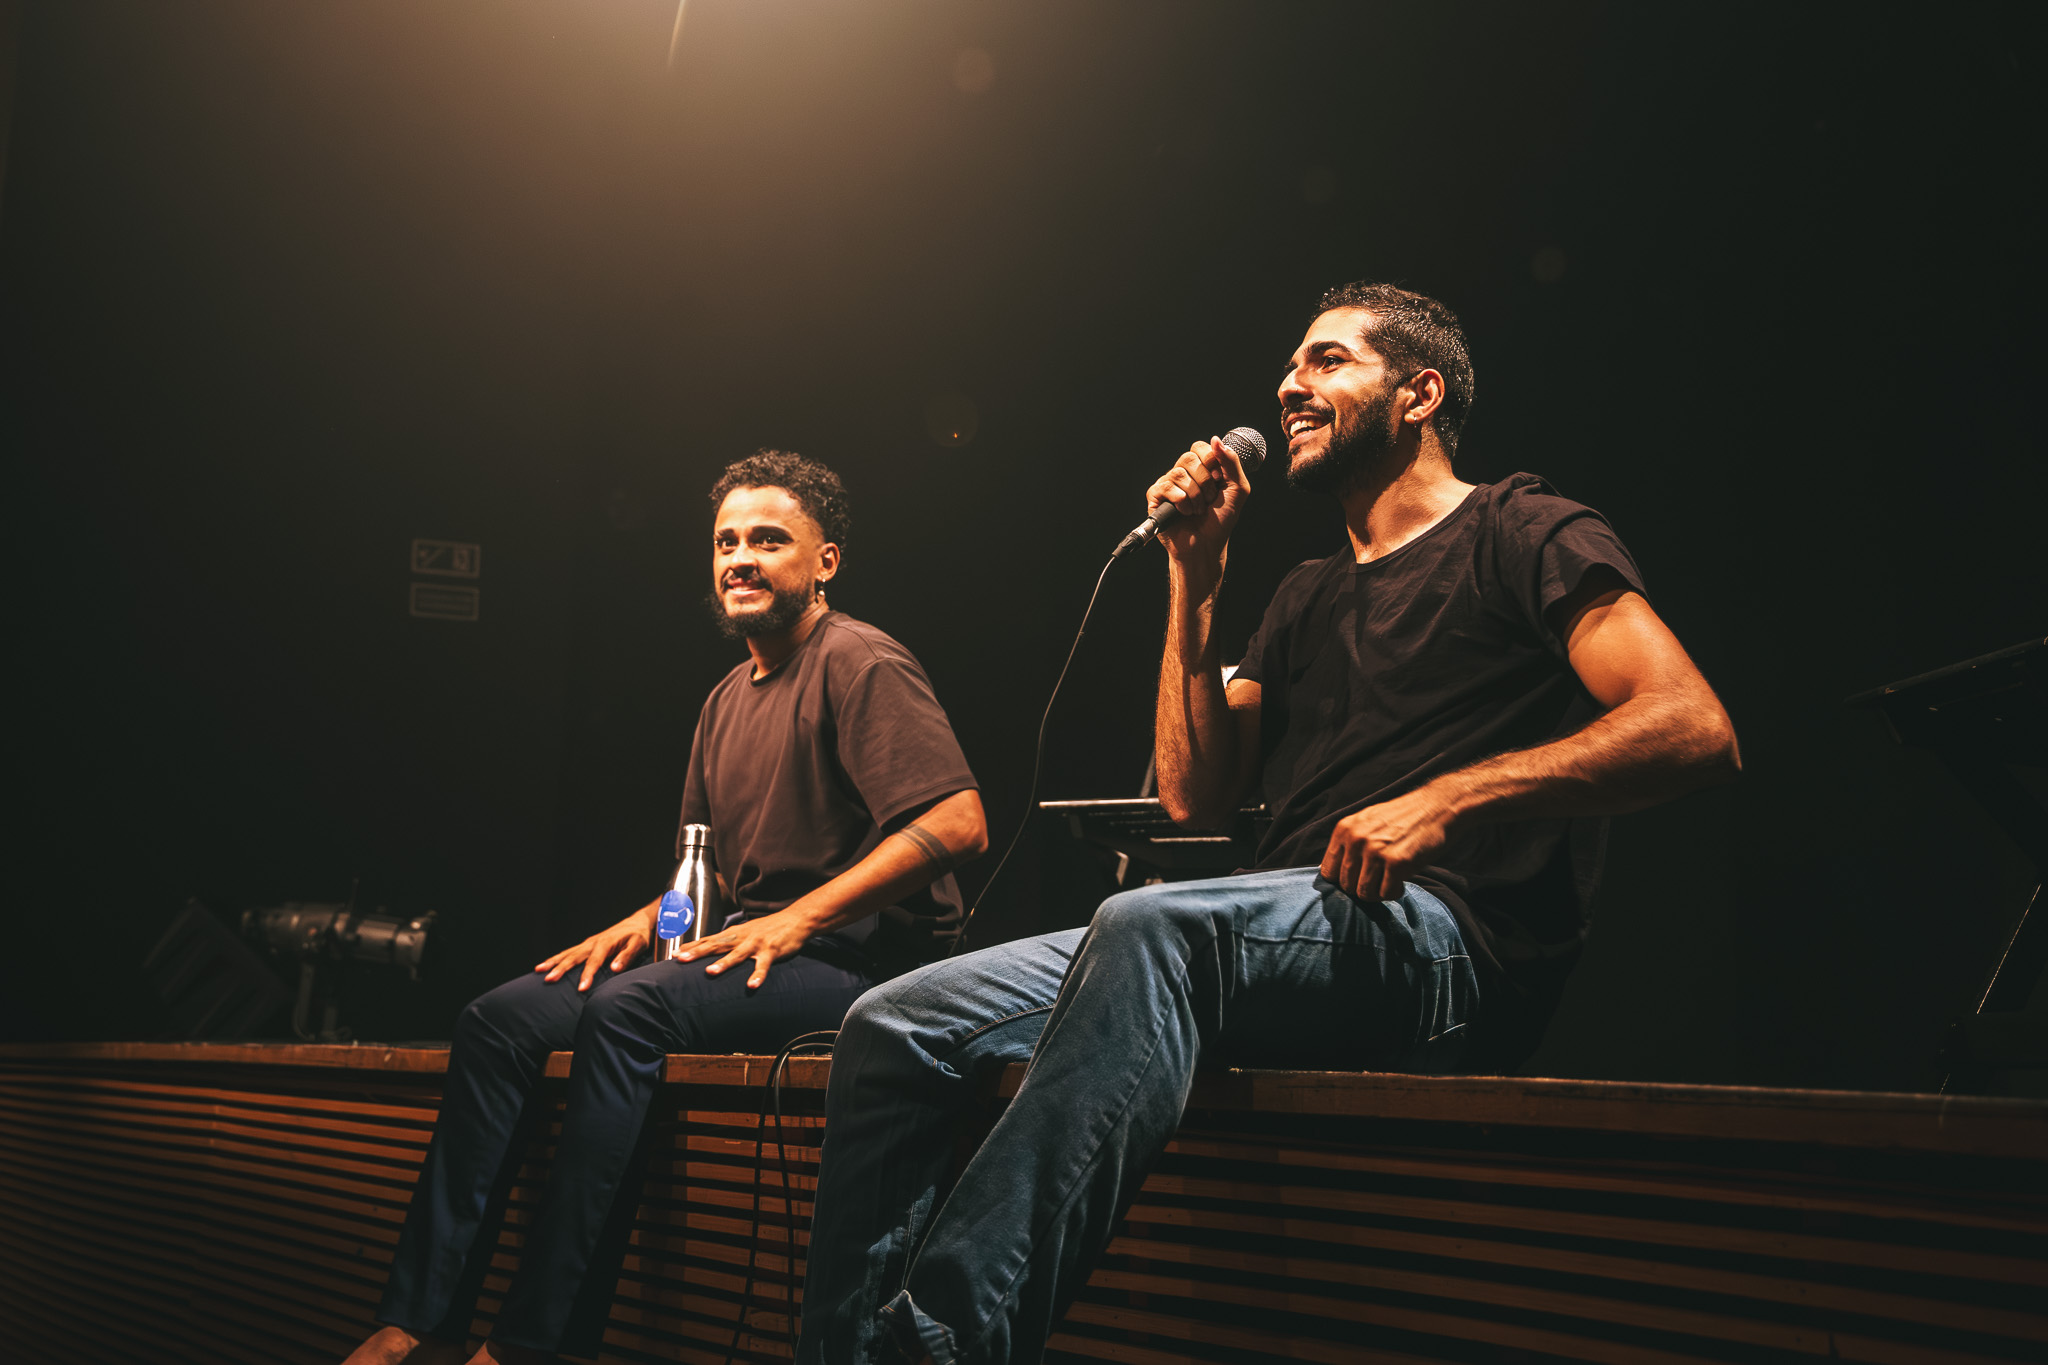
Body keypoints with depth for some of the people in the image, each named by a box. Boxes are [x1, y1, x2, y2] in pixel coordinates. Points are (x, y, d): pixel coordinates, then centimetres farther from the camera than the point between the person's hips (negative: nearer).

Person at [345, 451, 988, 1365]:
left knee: (628, 1009, -32)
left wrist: (799, 918, -21)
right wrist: (647, 921, 5)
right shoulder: (728, 700, 20)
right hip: (748, 950, 9)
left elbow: (958, 823, -20)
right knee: (498, 1020, -5)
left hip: (859, 958, -9)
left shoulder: (859, 663, -7)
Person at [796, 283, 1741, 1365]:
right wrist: (1193, 584, 14)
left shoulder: (1523, 535, 9)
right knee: (895, 1025, -9)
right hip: (1279, 940, 7)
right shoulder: (1309, 599, 30)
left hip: (1446, 942, -7)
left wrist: (1452, 798, -19)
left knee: (1154, 928, -39)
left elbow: (1695, 728, -7)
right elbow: (1193, 795, 20)